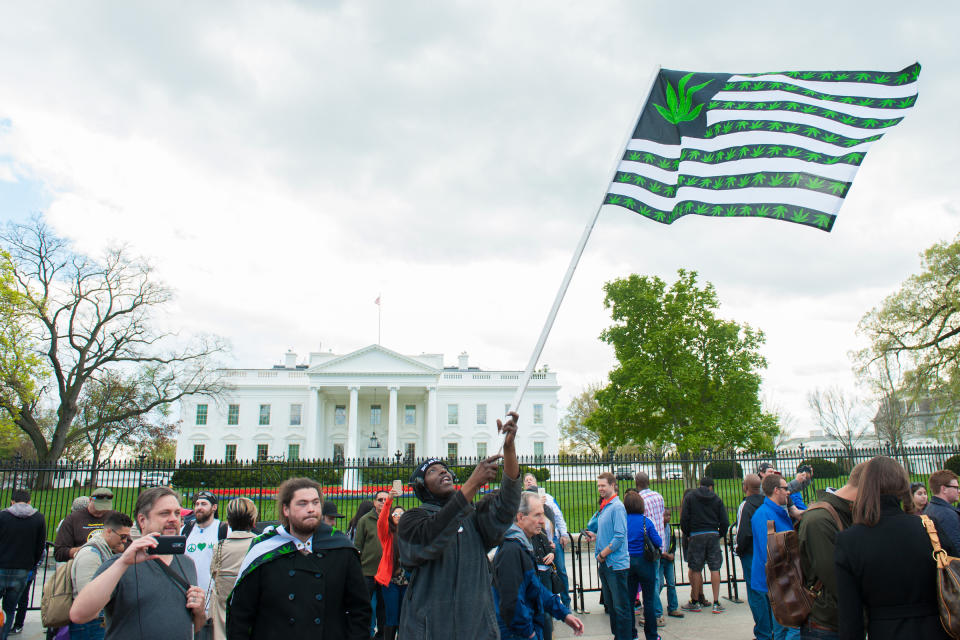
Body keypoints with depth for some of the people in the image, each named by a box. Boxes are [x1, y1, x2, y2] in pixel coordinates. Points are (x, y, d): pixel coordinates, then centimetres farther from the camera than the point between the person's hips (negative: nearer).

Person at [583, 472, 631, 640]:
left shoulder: (617, 507, -15)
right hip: (604, 564, 9)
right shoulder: (604, 507, 13)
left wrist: (602, 554, -15)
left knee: (621, 606, -1)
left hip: (616, 563, -9)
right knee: (610, 603, 16)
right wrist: (595, 536, 8)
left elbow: (620, 537, -20)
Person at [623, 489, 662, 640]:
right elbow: (657, 541, -11)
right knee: (648, 601, 8)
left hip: (627, 562, 3)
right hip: (644, 562, -3)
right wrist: (660, 547, 10)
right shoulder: (646, 521, -13)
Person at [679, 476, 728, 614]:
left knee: (695, 569, 5)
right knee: (715, 569, 4)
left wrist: (688, 534, 11)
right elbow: (725, 522, 2)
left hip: (696, 535, -1)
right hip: (713, 535, 1)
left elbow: (684, 519, -2)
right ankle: (716, 603, 3)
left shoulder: (690, 497, 4)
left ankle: (695, 602, 13)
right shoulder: (717, 499, 7)